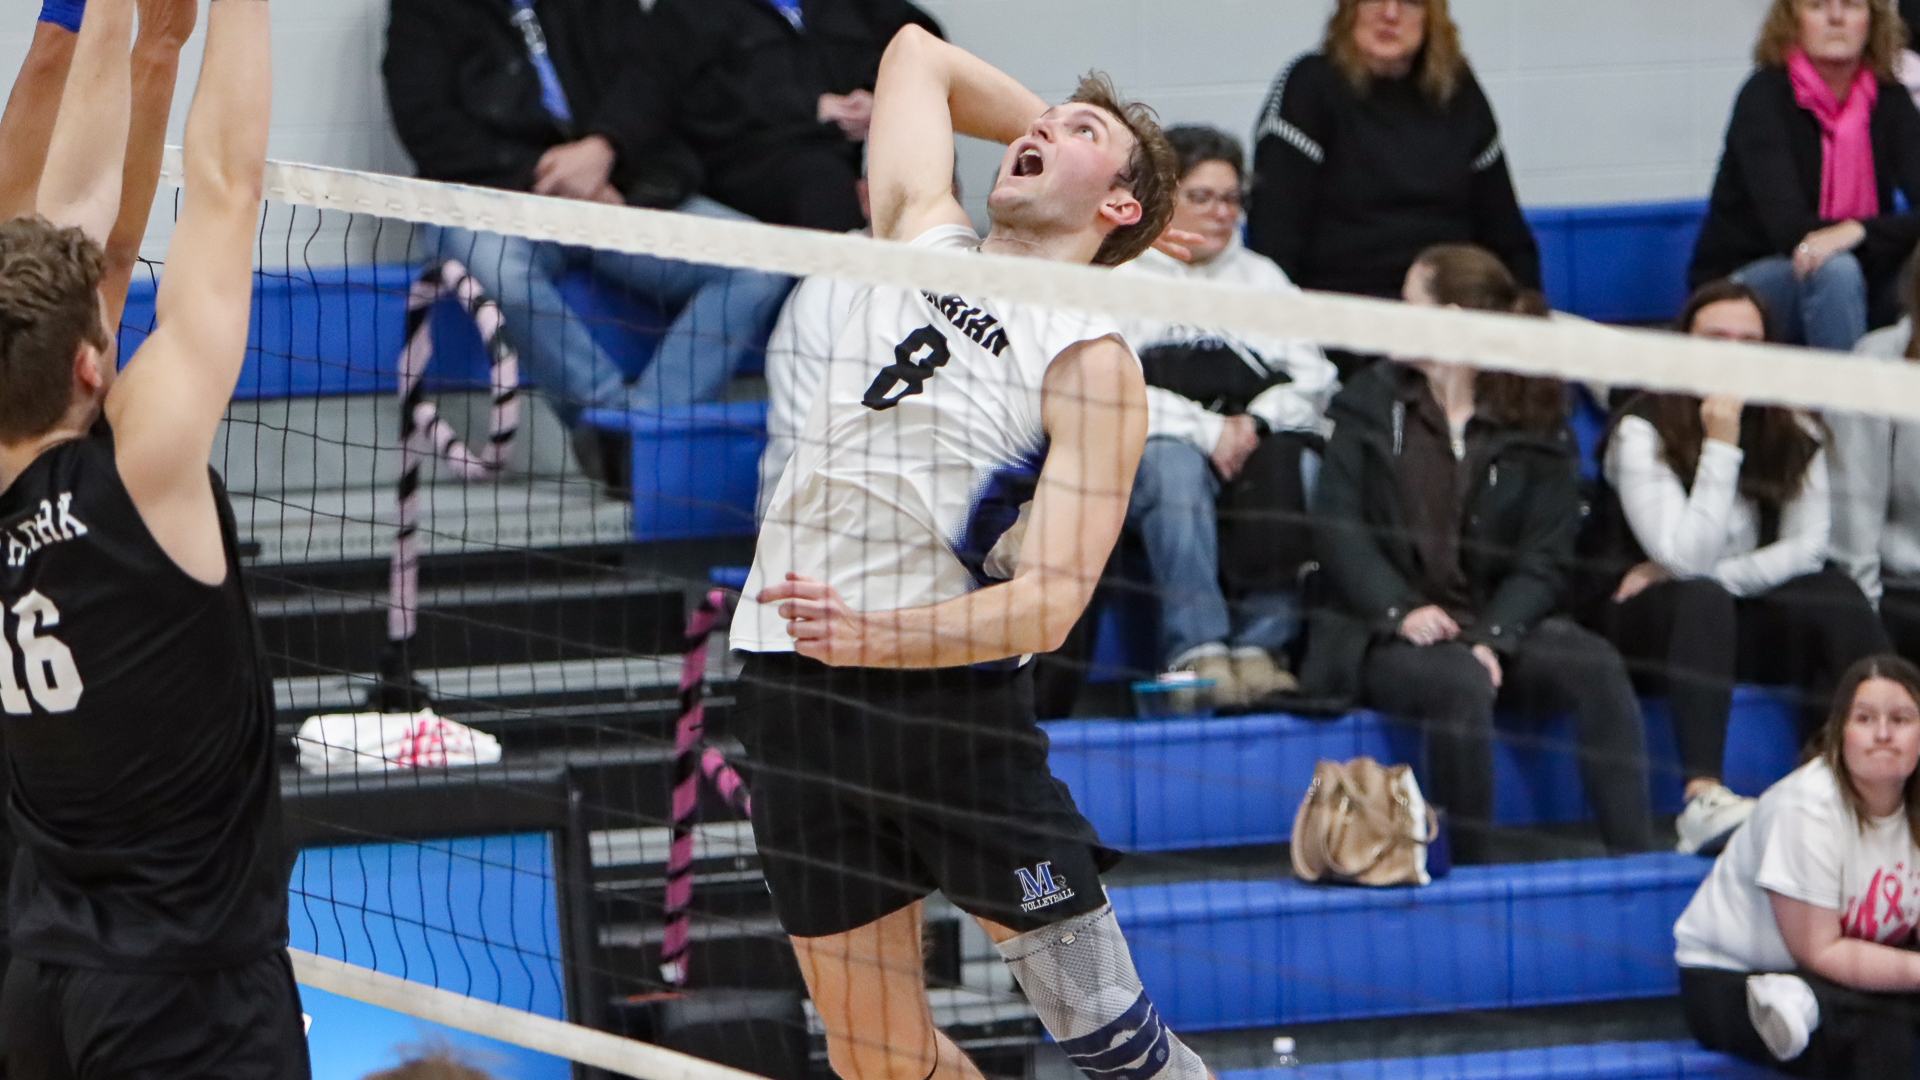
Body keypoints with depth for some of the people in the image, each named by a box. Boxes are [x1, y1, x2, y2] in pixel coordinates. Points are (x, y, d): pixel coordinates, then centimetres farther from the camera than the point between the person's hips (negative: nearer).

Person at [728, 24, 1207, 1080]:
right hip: (793, 701, 5)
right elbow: (919, 52, 30)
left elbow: (1054, 598, -15)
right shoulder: (924, 241, 13)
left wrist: (882, 635, -29)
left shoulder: (1093, 365, -4)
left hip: (950, 696, -5)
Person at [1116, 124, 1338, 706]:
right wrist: (1205, 431, -17)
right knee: (1174, 465, -38)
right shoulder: (1120, 277, 11)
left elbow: (1313, 379, 12)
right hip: (1141, 452, -3)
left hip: (1250, 445, 3)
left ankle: (1260, 642, -30)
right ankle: (1195, 651, -40)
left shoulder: (1262, 277, 24)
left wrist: (1256, 423, -9)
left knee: (1294, 462, -31)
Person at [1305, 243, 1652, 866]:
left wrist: (1492, 637, -19)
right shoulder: (1371, 403, 11)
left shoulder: (1535, 425, 8)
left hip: (1499, 624, 1)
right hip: (1387, 635, -1)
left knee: (1596, 666, -28)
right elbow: (1338, 527, 0)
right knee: (1459, 683, -35)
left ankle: (1634, 856, -32)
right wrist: (1400, 610, -18)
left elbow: (1543, 558, 0)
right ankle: (1473, 870, -28)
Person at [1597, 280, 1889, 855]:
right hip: (1652, 625, -4)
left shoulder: (1796, 434, 2)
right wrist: (1721, 447, -23)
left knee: (1838, 599, -26)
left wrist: (1700, 575, -16)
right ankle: (1703, 798, -54)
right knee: (1702, 600, -38)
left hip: (1746, 622, 4)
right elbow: (1686, 557, -20)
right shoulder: (1642, 433, -11)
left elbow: (1807, 548, -6)